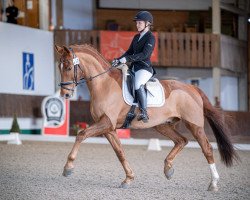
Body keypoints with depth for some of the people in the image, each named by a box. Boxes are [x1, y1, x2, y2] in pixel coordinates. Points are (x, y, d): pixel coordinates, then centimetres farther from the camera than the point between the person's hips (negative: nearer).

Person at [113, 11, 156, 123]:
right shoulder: (136, 37, 18)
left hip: (145, 68, -9)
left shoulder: (150, 37, -7)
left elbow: (145, 54, -19)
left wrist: (127, 59, -24)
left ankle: (144, 112, -34)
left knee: (138, 84, -35)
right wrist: (119, 60, 5)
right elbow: (130, 52, 22)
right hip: (134, 67, 9)